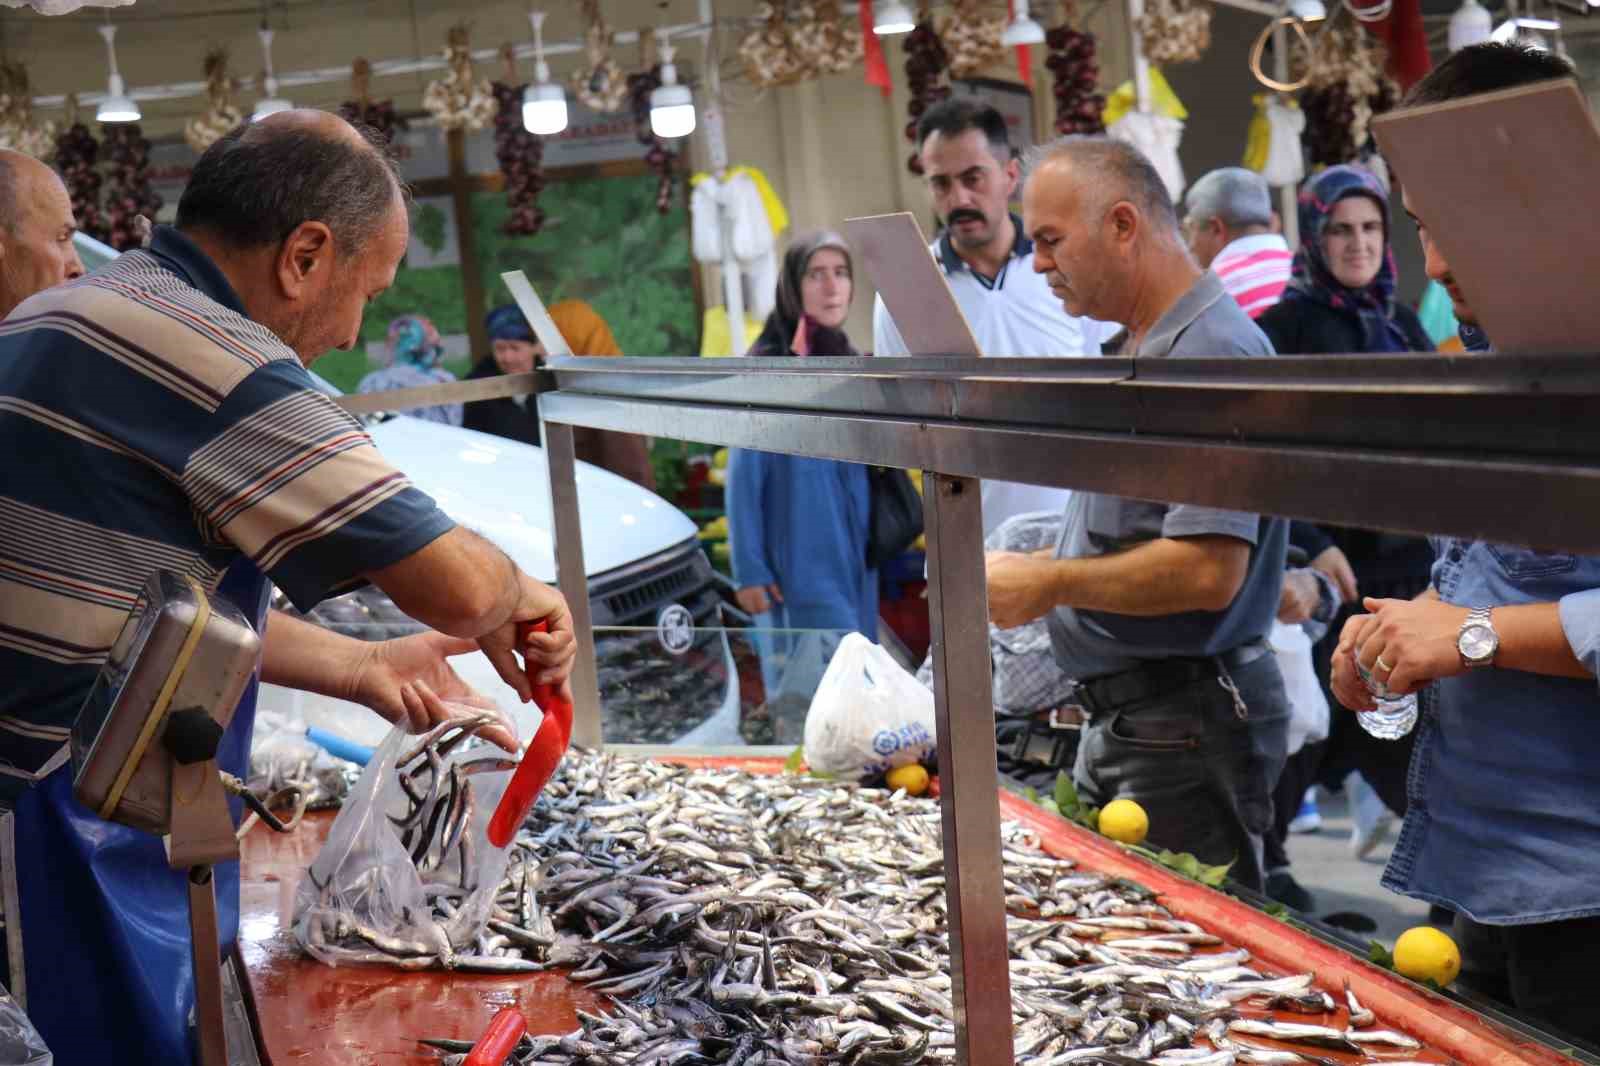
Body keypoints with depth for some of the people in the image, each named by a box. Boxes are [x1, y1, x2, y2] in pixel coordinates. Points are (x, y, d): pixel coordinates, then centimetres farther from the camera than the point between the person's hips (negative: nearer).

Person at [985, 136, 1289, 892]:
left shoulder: (1210, 354, -18)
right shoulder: (1142, 350, 16)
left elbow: (1207, 571, -26)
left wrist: (1050, 584, -15)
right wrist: (1020, 570, 10)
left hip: (1184, 736, -10)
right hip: (1121, 719, 10)